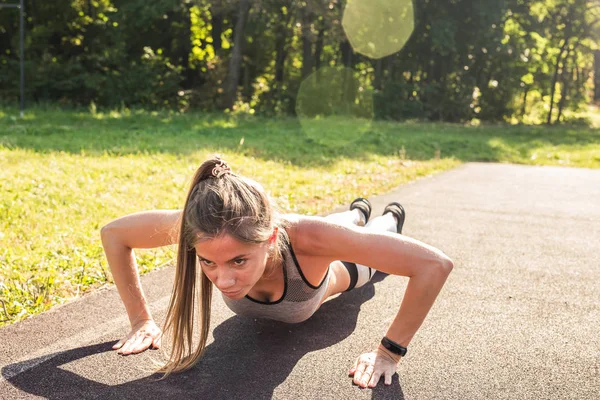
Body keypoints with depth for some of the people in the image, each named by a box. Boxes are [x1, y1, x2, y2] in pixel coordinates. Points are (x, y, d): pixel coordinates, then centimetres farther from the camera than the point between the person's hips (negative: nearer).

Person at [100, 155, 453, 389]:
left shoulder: (306, 238, -53)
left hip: (333, 267, -3)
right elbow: (113, 234, -27)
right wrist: (142, 320, -27)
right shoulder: (206, 234, -46)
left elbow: (435, 264, -47)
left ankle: (391, 217, 71)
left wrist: (390, 351, -41)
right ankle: (359, 211, 74)